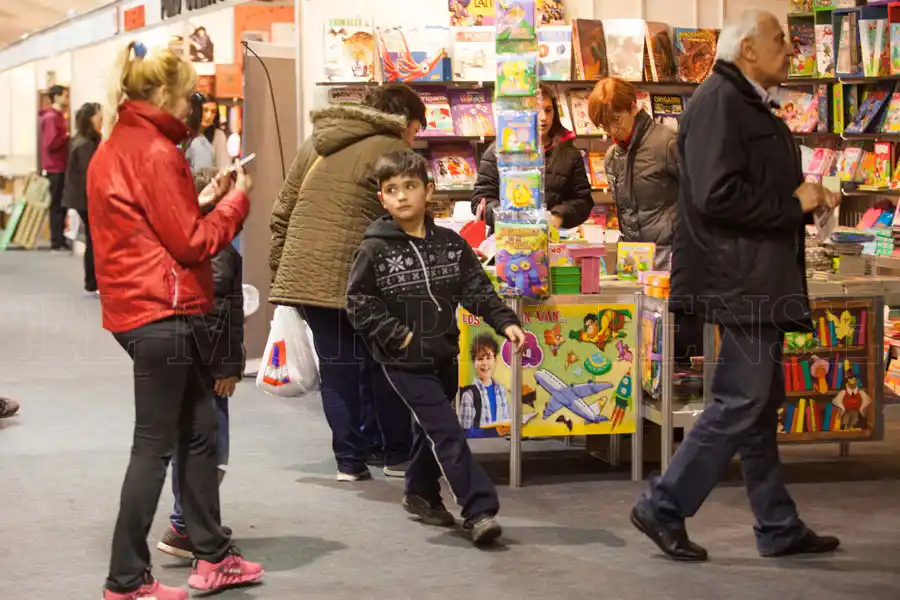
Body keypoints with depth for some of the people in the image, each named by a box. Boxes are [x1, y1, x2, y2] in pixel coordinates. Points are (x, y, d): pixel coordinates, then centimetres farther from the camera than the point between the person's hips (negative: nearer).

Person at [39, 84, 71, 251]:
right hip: (56, 167, -10)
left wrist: (66, 138, 1)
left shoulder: (58, 116, 17)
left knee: (61, 204, 12)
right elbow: (51, 143, -23)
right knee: (58, 204, -6)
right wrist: (67, 137, -12)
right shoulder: (51, 117, -14)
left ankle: (59, 240, 18)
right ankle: (57, 242, -2)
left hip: (60, 166, 10)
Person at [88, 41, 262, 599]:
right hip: (162, 313, -10)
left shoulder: (115, 148, 13)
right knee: (155, 445, -2)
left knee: (200, 429, 16)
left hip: (136, 307, 10)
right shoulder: (156, 152, -16)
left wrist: (205, 200, 10)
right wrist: (234, 200, -1)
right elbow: (191, 243, -13)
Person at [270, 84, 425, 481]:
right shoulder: (392, 150, -3)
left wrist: (279, 268, 21)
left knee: (336, 367, 10)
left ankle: (349, 460, 11)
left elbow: (283, 210, 17)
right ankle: (398, 456, 18)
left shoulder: (316, 141, 18)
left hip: (302, 272, 6)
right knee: (385, 365, 10)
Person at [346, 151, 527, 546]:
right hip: (404, 361, -5)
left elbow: (478, 289, 1)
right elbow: (359, 302, -6)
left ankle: (420, 495, 39)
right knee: (447, 433, -10)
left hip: (444, 354, 5)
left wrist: (505, 322, -12)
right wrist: (396, 335, -14)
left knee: (431, 428, 18)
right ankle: (479, 510, -11)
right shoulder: (375, 250, -9)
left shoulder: (450, 244, 1)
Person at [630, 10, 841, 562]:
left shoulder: (750, 105, 18)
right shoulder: (719, 101, -14)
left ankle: (779, 527, 20)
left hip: (761, 282, 11)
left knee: (760, 404, 13)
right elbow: (717, 196, -25)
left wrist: (807, 197, 9)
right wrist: (794, 204, -16)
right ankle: (664, 508, 0)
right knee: (742, 403, -8)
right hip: (740, 281, -11)